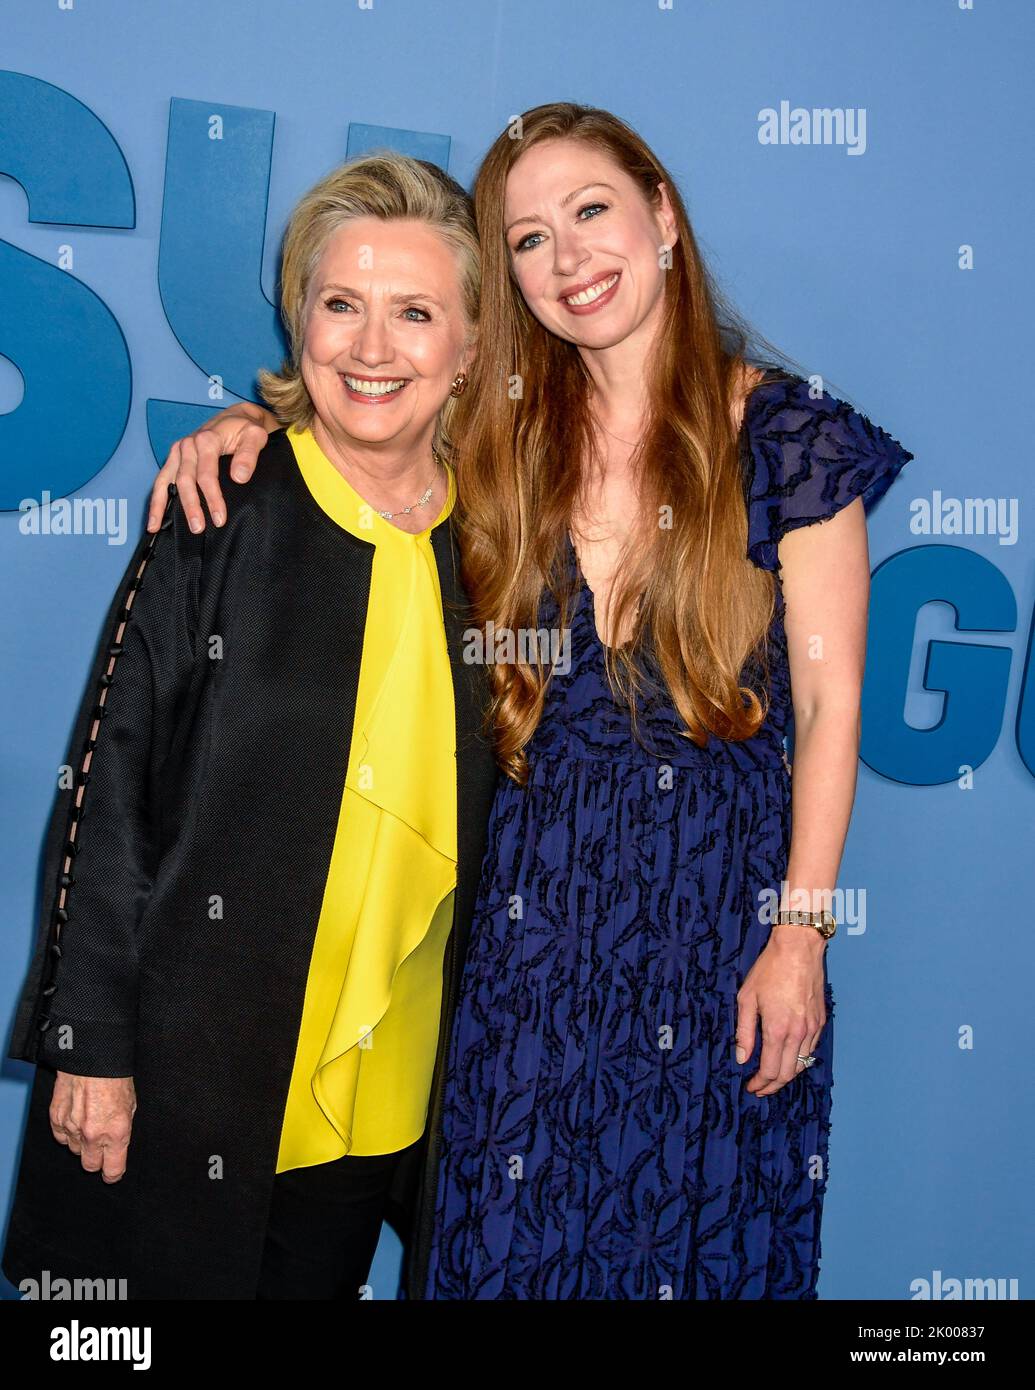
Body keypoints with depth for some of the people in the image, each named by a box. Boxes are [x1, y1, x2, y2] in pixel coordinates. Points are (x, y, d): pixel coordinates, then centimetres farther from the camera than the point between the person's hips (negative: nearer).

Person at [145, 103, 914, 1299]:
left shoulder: (788, 436, -6)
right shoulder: (508, 436, 2)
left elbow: (829, 704, -6)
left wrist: (801, 929, -8)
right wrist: (247, 421, -7)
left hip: (718, 886, -2)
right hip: (536, 884, 3)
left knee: (695, 1221, 13)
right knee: (514, 1235, 14)